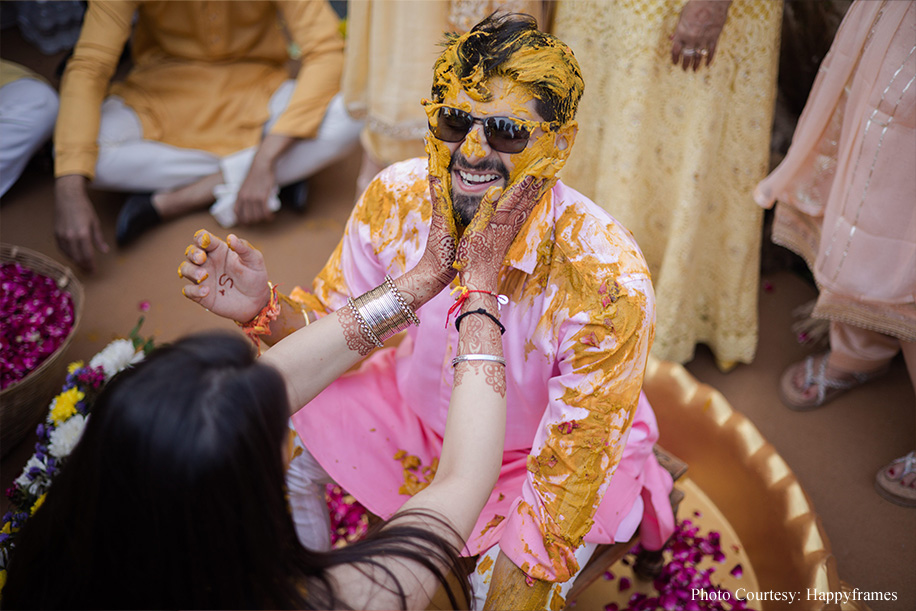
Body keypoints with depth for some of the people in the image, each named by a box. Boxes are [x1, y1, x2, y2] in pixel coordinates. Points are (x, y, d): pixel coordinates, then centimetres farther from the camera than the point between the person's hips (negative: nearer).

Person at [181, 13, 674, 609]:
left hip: (542, 450, -4)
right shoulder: (397, 198, -21)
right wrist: (266, 306, -27)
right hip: (421, 409, 5)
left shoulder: (607, 280, -34)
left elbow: (572, 461, -25)